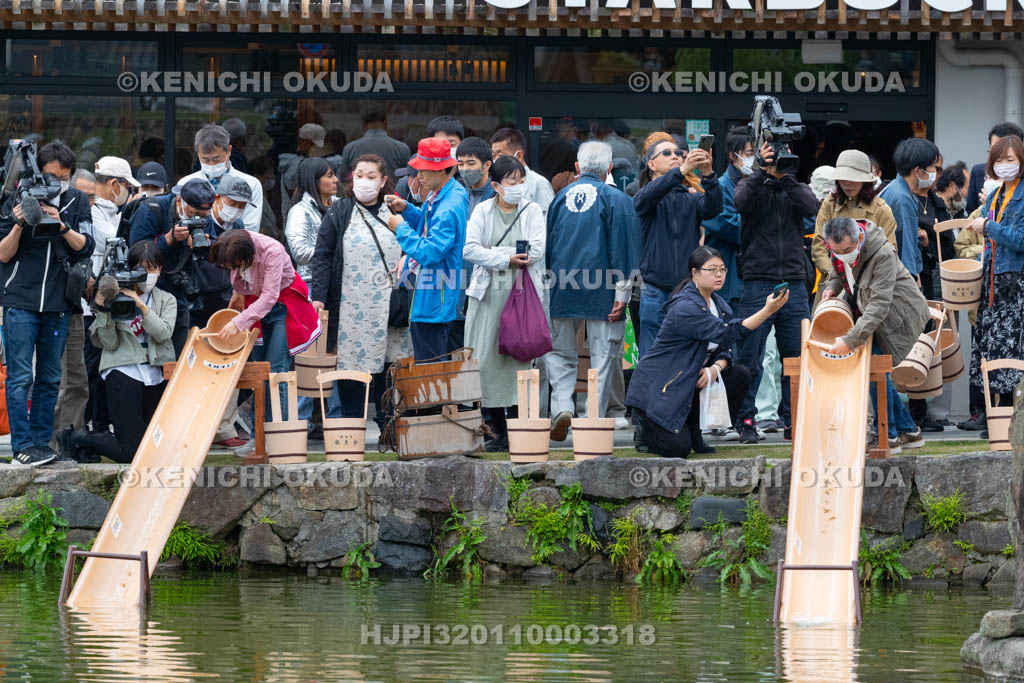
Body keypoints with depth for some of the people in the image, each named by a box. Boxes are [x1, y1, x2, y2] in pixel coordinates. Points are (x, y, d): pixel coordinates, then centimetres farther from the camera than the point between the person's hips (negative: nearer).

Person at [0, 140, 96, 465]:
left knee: (49, 378, 7)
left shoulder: (76, 201, 7)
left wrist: (62, 225, -16)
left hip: (57, 304, 3)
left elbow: (85, 246, -1)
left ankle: (41, 442, 12)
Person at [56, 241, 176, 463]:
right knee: (131, 452, -14)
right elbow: (110, 343, -3)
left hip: (156, 376, 5)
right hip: (123, 372, -5)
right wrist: (103, 310, -14)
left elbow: (163, 333, -7)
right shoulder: (116, 296, 2)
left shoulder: (167, 300, 12)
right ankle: (73, 438, 9)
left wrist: (141, 306, -18)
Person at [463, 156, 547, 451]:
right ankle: (498, 431, 5)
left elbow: (537, 251, -6)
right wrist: (506, 259, -14)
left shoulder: (532, 211, 8)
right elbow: (469, 249, -4)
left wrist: (493, 254, -8)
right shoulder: (482, 211, 9)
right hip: (489, 294, 1)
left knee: (519, 359, -5)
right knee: (487, 359, -1)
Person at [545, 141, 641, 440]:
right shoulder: (616, 199, -3)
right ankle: (595, 422, 1)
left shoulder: (562, 197, 8)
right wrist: (622, 292, -6)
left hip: (562, 291, 3)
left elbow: (547, 246, 13)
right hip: (602, 291, -3)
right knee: (602, 356, 4)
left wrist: (549, 285, 20)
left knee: (560, 352, 12)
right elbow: (623, 248, -8)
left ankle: (561, 405, -9)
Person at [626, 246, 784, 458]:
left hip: (689, 381, 9)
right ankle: (647, 427, 13)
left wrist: (716, 367, -18)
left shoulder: (718, 304, 6)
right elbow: (727, 333, -32)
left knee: (740, 376, -10)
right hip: (657, 388, -9)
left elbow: (725, 348, 6)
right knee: (678, 448, -22)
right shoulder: (685, 307, -24)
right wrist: (767, 311, -38)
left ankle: (693, 429, 3)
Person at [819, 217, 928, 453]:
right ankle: (908, 431, 16)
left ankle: (889, 437, -9)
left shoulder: (883, 255, -32)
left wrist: (850, 340, -43)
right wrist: (832, 287, -6)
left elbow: (879, 305, -37)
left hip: (899, 314, -8)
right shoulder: (837, 247, -9)